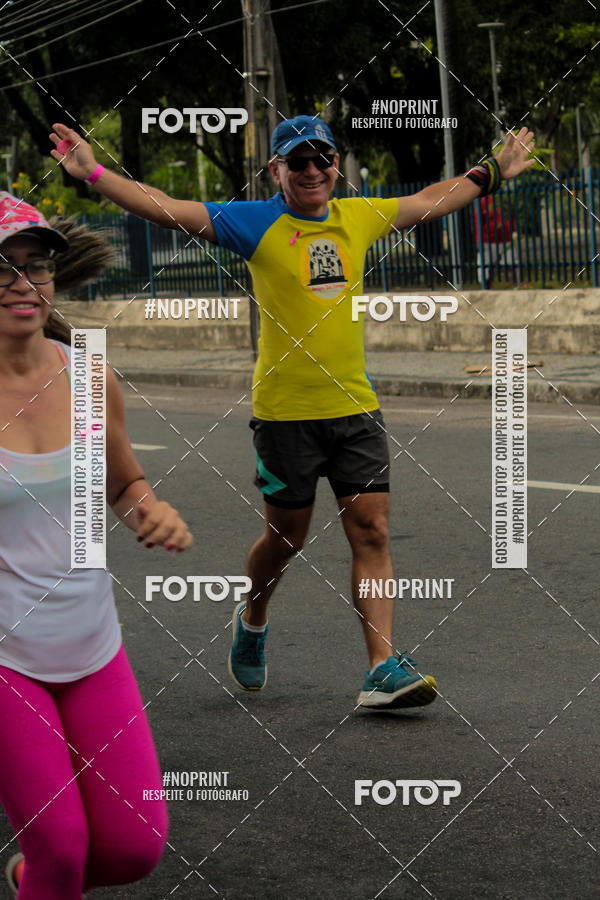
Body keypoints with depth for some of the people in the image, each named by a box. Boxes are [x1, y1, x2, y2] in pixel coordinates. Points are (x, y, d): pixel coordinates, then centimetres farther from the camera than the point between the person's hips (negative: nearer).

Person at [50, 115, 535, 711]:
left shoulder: (359, 217, 9)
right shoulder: (256, 224, -4)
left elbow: (429, 202, 26)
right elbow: (168, 210, -10)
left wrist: (495, 172, 32)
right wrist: (93, 173, -19)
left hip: (354, 405, 3)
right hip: (284, 411, -3)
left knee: (371, 531, -4)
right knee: (286, 536, 7)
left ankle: (382, 668, -5)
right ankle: (251, 622, 37)